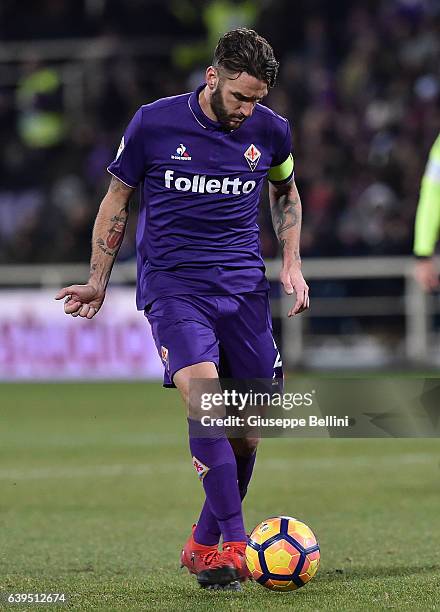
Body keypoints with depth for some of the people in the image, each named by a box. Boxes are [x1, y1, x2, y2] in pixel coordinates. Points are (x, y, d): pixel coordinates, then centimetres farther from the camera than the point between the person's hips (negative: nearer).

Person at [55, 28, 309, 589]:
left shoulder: (270, 131, 2)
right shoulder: (154, 123, -7)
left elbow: (284, 191, 23)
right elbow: (117, 199, 7)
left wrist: (291, 262, 11)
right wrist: (98, 282, 6)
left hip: (244, 286, 4)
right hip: (172, 285, -4)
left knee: (247, 429, 1)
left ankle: (203, 545, 22)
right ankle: (236, 545, -27)